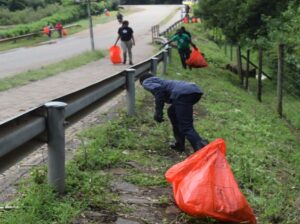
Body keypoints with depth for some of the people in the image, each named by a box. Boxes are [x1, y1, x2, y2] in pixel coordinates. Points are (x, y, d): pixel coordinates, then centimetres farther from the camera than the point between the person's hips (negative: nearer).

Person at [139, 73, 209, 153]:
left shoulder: (146, 82, 18)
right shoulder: (160, 80, 42)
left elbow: (157, 88, -7)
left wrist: (158, 112, -6)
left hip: (183, 93, -8)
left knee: (186, 128, -9)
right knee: (172, 112, 30)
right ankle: (179, 144, 29)